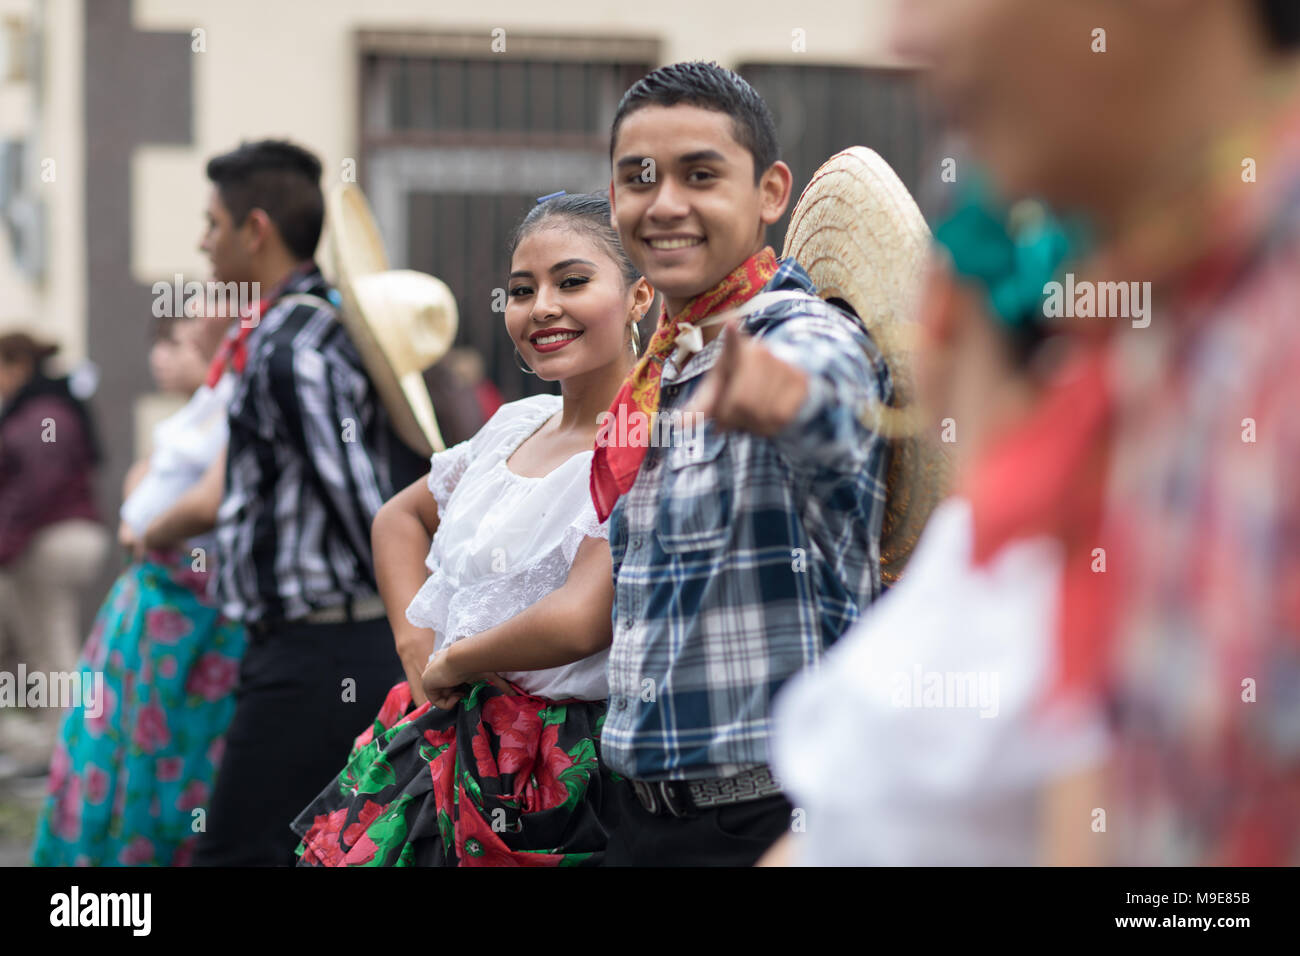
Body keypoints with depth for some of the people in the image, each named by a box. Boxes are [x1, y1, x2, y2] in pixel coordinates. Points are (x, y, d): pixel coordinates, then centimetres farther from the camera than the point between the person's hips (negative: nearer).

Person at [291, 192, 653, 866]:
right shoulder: (517, 425, 10)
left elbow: (578, 622, -27)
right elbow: (400, 517, 27)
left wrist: (451, 662, -9)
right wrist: (415, 642, 9)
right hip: (446, 733, 7)